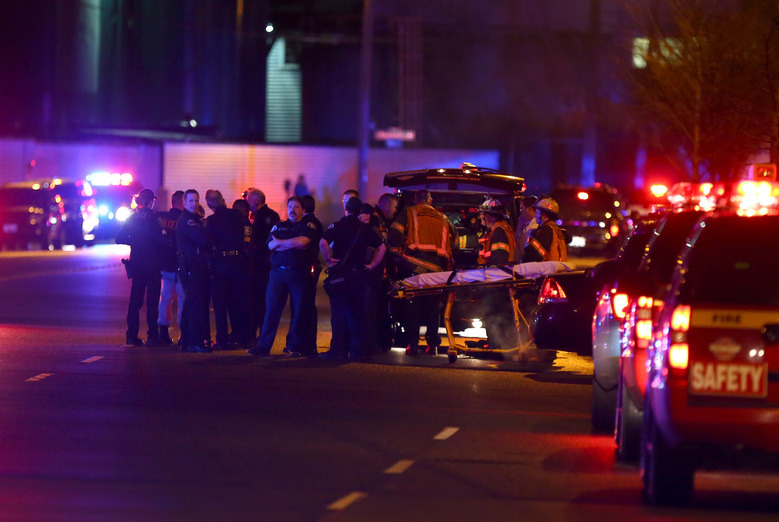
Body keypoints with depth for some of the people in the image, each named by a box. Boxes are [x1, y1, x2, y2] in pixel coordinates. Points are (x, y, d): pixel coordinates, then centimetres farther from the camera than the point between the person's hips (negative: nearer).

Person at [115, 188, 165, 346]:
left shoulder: (133, 218, 5)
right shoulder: (153, 218, -11)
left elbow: (120, 238, 7)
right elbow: (160, 241, -14)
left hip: (136, 263, 5)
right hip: (152, 264, -5)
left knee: (135, 299, 10)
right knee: (152, 300, -2)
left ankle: (132, 335, 8)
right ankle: (152, 336, -4)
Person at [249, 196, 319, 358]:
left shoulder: (308, 226, 8)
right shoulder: (278, 226, 17)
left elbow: (302, 241, -11)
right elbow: (271, 245, 1)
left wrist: (280, 242, -2)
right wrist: (294, 244, -9)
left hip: (299, 273, -2)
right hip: (278, 271, 2)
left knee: (299, 311, -1)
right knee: (271, 308, -3)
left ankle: (295, 346, 7)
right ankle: (263, 346, -3)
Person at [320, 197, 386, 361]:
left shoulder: (336, 226, -2)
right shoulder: (367, 229, 5)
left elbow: (323, 243, -17)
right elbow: (381, 247, 2)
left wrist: (329, 259, -5)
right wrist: (371, 265, 5)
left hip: (340, 273, -2)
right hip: (360, 274, 2)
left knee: (339, 312, 2)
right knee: (360, 313, 6)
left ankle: (338, 349, 0)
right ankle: (361, 350, 5)